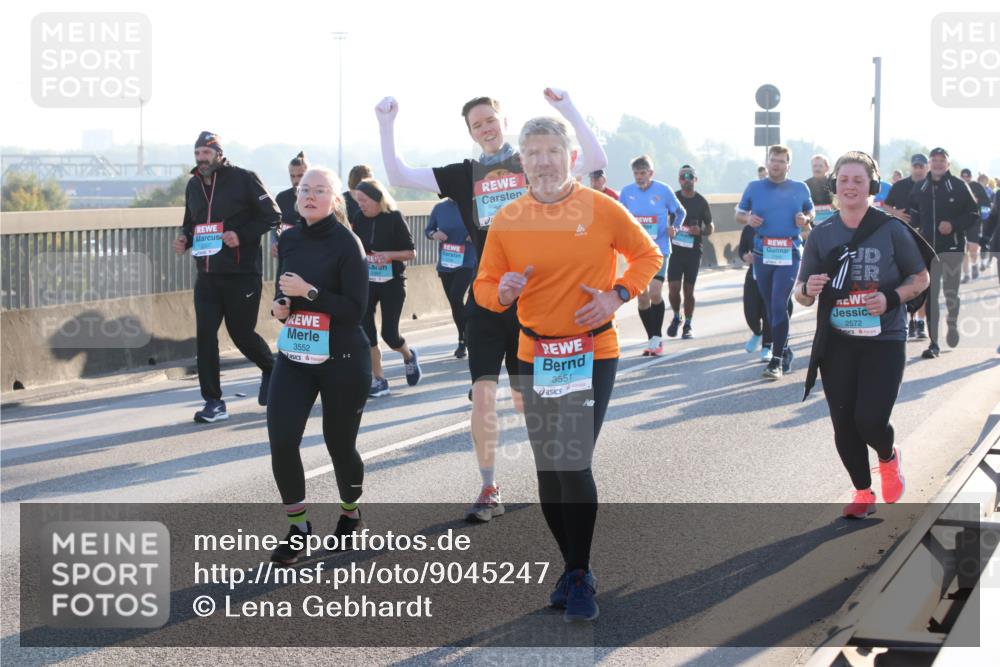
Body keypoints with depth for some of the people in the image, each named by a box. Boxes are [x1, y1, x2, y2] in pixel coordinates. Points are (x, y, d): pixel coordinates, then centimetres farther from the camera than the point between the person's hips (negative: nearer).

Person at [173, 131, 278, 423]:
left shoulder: (243, 179, -8)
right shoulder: (193, 185, 11)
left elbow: (272, 216, -7)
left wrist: (242, 236, -19)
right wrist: (185, 240, 2)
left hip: (242, 274, -5)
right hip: (206, 275, 5)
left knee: (241, 333, 5)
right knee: (205, 334, -5)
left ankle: (270, 369, 37)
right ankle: (214, 402, 0)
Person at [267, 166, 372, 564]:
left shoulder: (346, 243, -12)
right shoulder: (288, 240, 6)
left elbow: (356, 309, -16)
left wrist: (309, 293, -22)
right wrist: (280, 305, -1)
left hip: (341, 360, -5)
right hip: (293, 356, 5)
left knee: (339, 443, 7)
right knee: (281, 441, -10)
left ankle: (351, 512, 36)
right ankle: (298, 525, 7)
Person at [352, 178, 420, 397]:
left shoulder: (394, 218, -10)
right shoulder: (360, 221, 2)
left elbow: (411, 252, -8)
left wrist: (389, 255, -22)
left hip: (392, 282, -4)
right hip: (366, 281, 4)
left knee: (389, 333, -5)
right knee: (365, 329, -7)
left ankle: (409, 356, 30)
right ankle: (378, 380, 4)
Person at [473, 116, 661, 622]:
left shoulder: (601, 209, -5)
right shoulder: (507, 219, 1)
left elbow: (647, 256, 6)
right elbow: (483, 287, 5)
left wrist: (617, 295, -9)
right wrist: (502, 292, -18)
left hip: (592, 356, -3)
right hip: (535, 357, 4)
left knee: (573, 463, -13)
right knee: (548, 467, 9)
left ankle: (580, 576, 1)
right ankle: (573, 568, 24)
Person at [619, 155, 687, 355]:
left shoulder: (663, 190, -6)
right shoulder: (627, 192, 0)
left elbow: (680, 212, 8)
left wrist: (675, 228, -8)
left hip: (659, 250, -3)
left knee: (655, 293, -15)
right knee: (642, 296, 4)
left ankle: (656, 337, 0)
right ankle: (654, 339, 17)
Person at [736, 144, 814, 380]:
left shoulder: (800, 189, 7)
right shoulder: (754, 188, 7)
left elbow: (811, 212, 19)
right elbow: (739, 213, 13)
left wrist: (805, 219, -4)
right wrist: (747, 218, -10)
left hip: (789, 254, -3)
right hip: (762, 253, 3)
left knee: (779, 305, -13)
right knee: (770, 306, 10)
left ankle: (777, 360, -11)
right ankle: (784, 351, 27)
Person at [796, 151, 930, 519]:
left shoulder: (891, 230, -5)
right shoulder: (821, 235, 3)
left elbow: (921, 278, 3)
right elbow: (801, 293, 7)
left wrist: (892, 298, -15)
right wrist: (808, 289, -17)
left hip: (884, 340, -3)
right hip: (837, 343, 3)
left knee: (871, 420, -13)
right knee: (844, 426, 4)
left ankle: (888, 457, 23)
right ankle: (863, 492, 26)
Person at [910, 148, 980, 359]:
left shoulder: (959, 186, -2)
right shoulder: (920, 189, 9)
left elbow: (973, 214, -1)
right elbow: (915, 215, 20)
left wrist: (954, 225, -14)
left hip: (952, 248, -3)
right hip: (928, 249, 3)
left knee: (950, 293, -3)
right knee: (930, 296, 0)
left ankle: (952, 324, 30)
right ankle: (933, 343, 4)